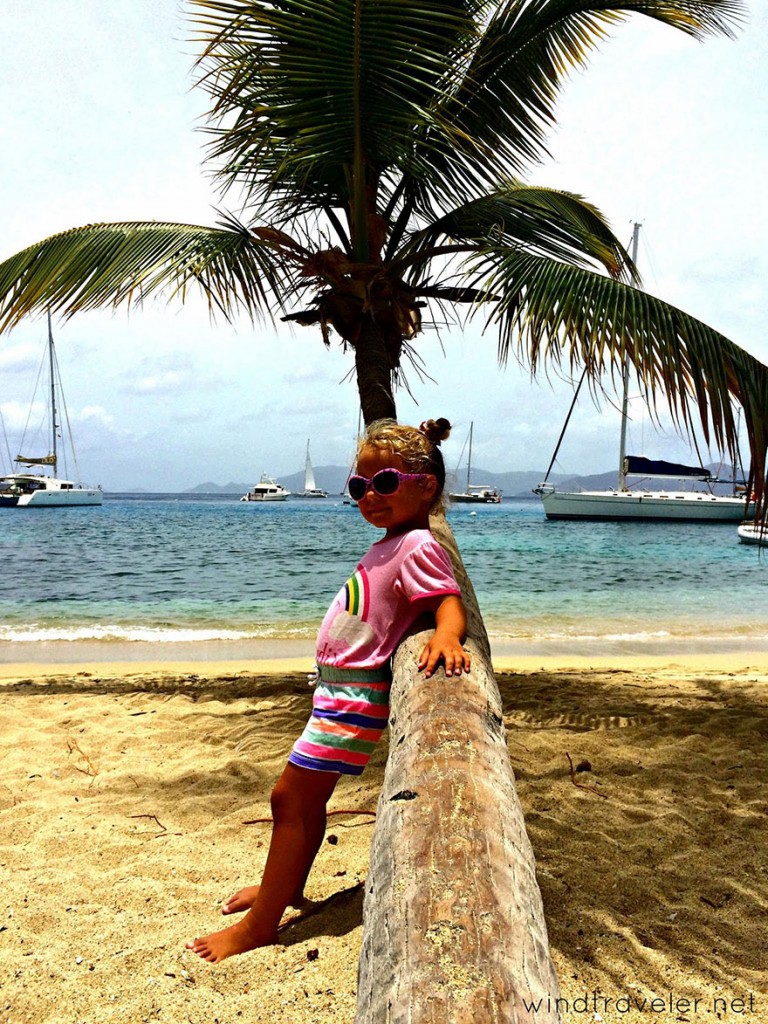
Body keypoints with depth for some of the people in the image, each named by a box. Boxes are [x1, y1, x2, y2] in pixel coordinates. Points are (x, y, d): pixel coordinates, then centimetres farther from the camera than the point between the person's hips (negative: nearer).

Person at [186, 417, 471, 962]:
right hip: (340, 685, 10)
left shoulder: (417, 546, -17)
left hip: (353, 692, -10)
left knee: (291, 798, -2)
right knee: (304, 796, 22)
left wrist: (446, 636, -46)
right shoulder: (393, 542, 11)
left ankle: (260, 925, 12)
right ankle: (287, 887, 42)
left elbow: (449, 602, -27)